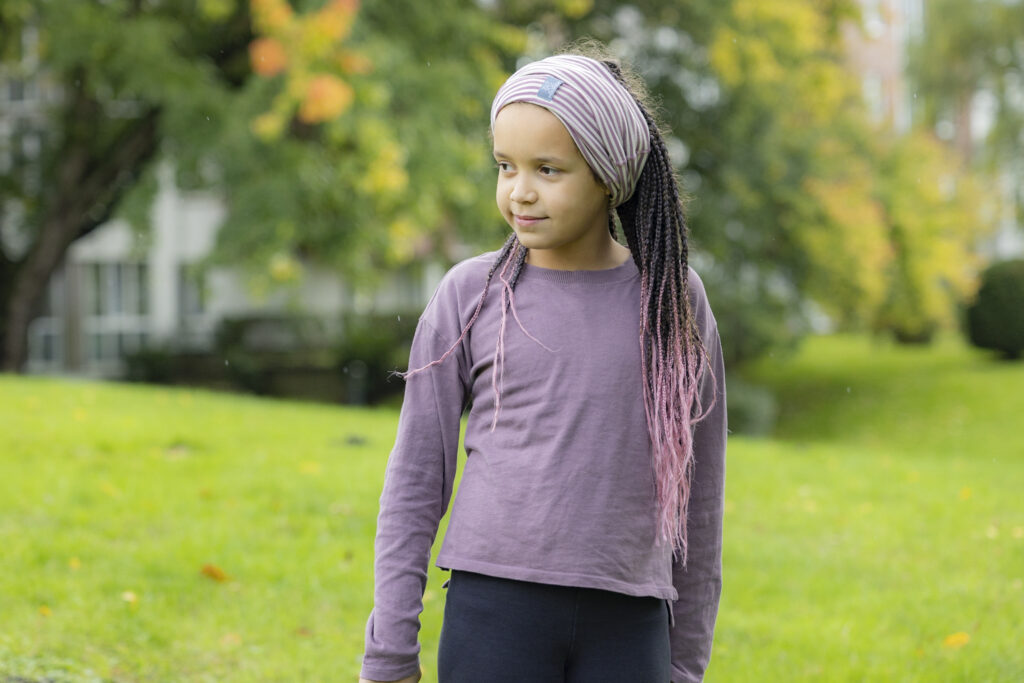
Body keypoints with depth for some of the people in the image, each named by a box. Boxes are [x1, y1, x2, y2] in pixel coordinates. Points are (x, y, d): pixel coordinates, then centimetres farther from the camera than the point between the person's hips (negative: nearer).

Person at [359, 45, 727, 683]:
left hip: (628, 625, 1)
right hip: (494, 609, -1)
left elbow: (697, 491, 10)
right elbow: (415, 480, 6)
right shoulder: (469, 296, 2)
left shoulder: (674, 299, 5)